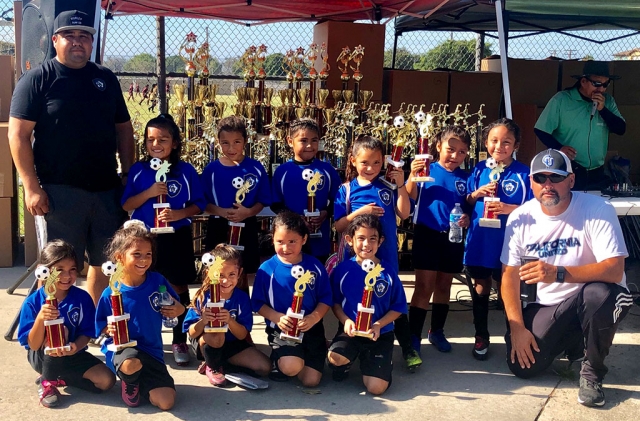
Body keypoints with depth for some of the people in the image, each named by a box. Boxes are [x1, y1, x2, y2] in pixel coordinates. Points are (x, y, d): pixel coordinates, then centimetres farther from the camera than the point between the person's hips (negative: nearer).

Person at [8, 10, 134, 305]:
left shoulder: (106, 79, 13)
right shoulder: (37, 79, -1)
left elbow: (123, 128, 17)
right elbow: (18, 134, -6)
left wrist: (128, 174, 9)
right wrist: (32, 187, -13)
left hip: (107, 189, 5)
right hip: (59, 191, -5)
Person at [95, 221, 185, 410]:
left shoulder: (158, 281, -7)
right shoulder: (111, 293, -12)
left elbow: (177, 307, 7)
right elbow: (102, 325, -1)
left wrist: (177, 310, -16)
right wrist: (110, 329, -23)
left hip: (152, 351, 3)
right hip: (122, 348, -2)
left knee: (166, 402, -10)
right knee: (131, 364, -40)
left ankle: (139, 382, 23)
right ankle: (128, 382, 0)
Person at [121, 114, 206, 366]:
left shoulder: (186, 171, -3)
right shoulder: (138, 170, 1)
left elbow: (198, 205, -1)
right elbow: (126, 205, 0)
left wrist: (179, 214, -19)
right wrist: (148, 193, -16)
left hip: (176, 239, -1)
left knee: (178, 288, 7)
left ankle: (180, 341, 20)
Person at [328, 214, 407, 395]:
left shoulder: (387, 272, -5)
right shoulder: (342, 269, -5)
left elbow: (398, 307, 1)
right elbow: (335, 302, 5)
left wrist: (379, 324, -14)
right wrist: (345, 321, -14)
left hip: (380, 333, 0)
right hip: (351, 330, 0)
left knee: (376, 388, -12)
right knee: (334, 357, -32)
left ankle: (367, 361, 24)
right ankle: (346, 363, 8)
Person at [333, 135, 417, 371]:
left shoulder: (388, 187, 1)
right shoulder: (347, 189, -1)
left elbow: (404, 214, -7)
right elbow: (339, 226, -3)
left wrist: (401, 185, -13)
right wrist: (359, 212, -18)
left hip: (386, 255, 0)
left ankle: (408, 349, 21)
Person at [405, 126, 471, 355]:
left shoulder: (465, 177, 3)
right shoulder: (427, 170, -6)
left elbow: (469, 206, 9)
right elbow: (411, 196, -16)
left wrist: (467, 218, -12)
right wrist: (413, 176, -32)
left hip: (453, 238, 4)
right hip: (427, 235, -3)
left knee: (444, 286, 14)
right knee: (424, 287, -4)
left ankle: (437, 331, 28)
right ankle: (414, 335, 3)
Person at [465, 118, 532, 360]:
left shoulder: (523, 173, -7)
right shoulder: (479, 170, 3)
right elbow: (465, 202, 10)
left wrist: (507, 208, -22)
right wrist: (477, 194, -10)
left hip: (508, 242, -3)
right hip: (479, 240, 3)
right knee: (480, 289, 13)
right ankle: (481, 337, 30)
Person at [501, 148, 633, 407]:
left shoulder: (598, 210, -20)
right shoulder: (520, 218, -8)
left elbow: (614, 270, -29)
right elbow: (509, 275, -4)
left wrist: (558, 273, -42)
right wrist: (517, 328, -12)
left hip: (592, 300, -3)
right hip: (549, 305, 3)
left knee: (600, 294, -38)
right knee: (522, 366, -12)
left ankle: (592, 371, -10)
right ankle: (570, 341, 22)